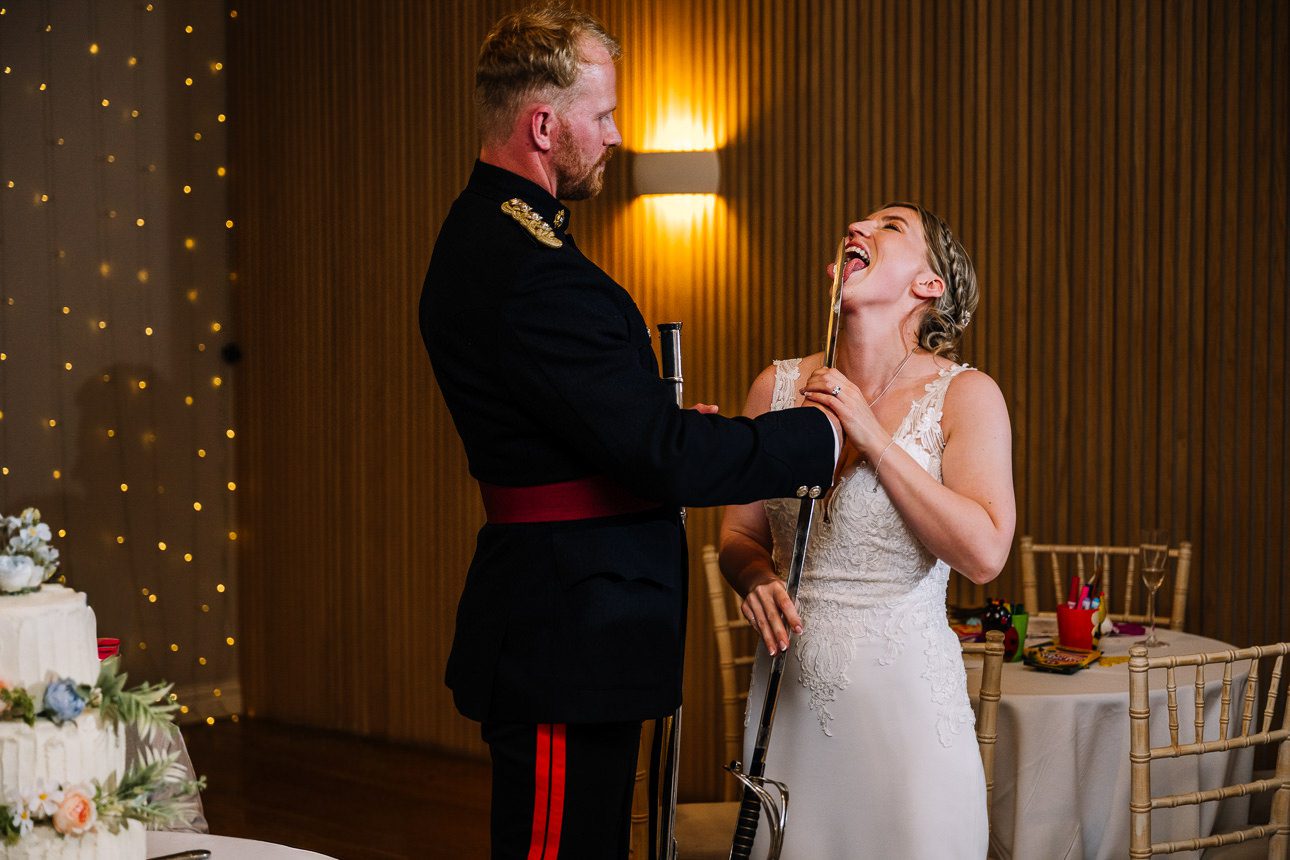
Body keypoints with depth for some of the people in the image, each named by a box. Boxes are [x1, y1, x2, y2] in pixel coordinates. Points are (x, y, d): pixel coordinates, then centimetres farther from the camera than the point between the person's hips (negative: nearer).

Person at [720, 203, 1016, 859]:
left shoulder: (964, 396, -5)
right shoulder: (778, 387, 4)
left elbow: (984, 554, -17)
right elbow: (739, 535, 12)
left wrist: (873, 439, -17)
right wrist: (755, 579, -11)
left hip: (906, 695, -3)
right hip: (790, 694, 3)